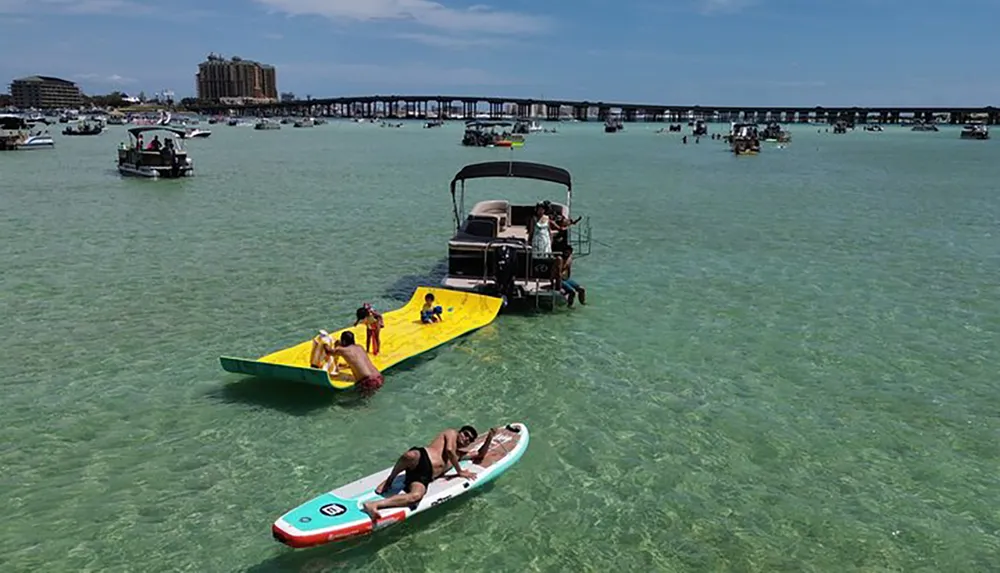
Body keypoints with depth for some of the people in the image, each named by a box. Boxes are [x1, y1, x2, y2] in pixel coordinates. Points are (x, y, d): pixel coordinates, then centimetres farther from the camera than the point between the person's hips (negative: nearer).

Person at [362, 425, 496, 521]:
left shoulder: (461, 454, 37)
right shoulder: (451, 433, 19)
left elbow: (480, 455, 42)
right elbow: (449, 450, 0)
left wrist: (489, 438, 27)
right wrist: (460, 472, 5)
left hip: (424, 478, 5)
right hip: (422, 459, -5)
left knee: (417, 495, -32)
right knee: (411, 456, -45)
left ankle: (374, 504, -35)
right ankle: (389, 481, -17)